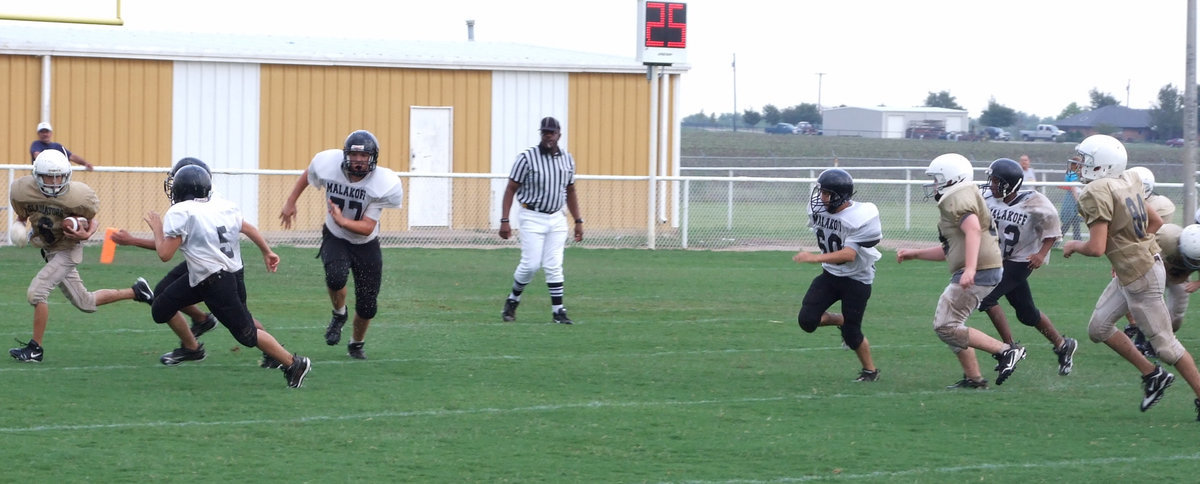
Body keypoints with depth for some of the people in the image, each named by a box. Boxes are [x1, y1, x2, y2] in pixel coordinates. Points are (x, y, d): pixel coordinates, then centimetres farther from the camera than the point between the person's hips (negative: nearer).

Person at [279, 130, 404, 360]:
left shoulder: (383, 184, -25)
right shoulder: (328, 165, -21)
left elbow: (367, 228, -26)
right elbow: (308, 174, 6)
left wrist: (343, 221, -43)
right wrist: (291, 202, 5)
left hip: (366, 245, 0)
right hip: (335, 239, 0)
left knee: (367, 306, 2)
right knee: (336, 276, -33)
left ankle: (356, 345, 33)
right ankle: (339, 315, 0)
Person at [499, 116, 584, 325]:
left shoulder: (567, 159, 6)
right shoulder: (527, 158, -10)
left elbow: (570, 192, 17)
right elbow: (511, 190, -7)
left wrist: (578, 221, 14)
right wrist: (504, 220, -14)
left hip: (556, 219, 4)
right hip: (532, 219, -4)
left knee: (554, 266, 1)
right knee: (531, 264, -8)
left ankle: (558, 311, 3)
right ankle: (513, 299, 15)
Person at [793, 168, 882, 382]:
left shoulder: (860, 217, -26)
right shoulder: (818, 209, -8)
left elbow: (849, 254, -34)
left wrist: (815, 258, -44)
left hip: (857, 279, -6)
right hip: (830, 275, 6)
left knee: (851, 334, -2)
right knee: (807, 320, -9)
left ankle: (870, 370, 25)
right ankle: (840, 321, 21)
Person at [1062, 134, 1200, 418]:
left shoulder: (1096, 194, -22)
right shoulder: (1127, 182, 4)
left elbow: (1096, 248, -26)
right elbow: (1155, 222, 13)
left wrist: (1074, 246, -6)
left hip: (1140, 277, -9)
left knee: (1164, 344, 1)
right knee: (1099, 328, 15)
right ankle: (1152, 375, 23)